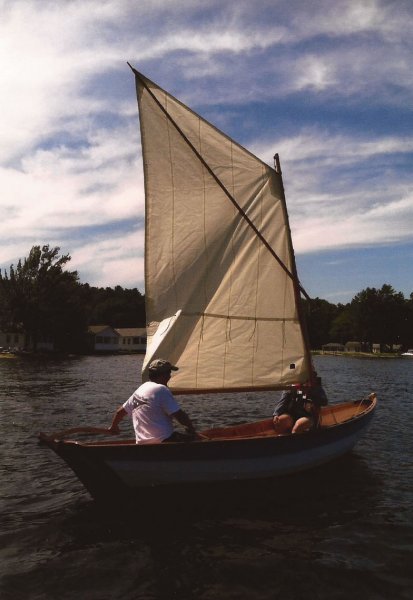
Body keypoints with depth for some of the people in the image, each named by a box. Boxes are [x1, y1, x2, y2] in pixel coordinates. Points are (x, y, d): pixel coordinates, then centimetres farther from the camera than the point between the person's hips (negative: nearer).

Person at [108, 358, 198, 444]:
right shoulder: (161, 389, -12)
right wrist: (191, 427, 1)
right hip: (163, 441, -9)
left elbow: (120, 411, 24)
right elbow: (179, 414, -16)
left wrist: (113, 427, 41)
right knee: (195, 438, -4)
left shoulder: (138, 391, 13)